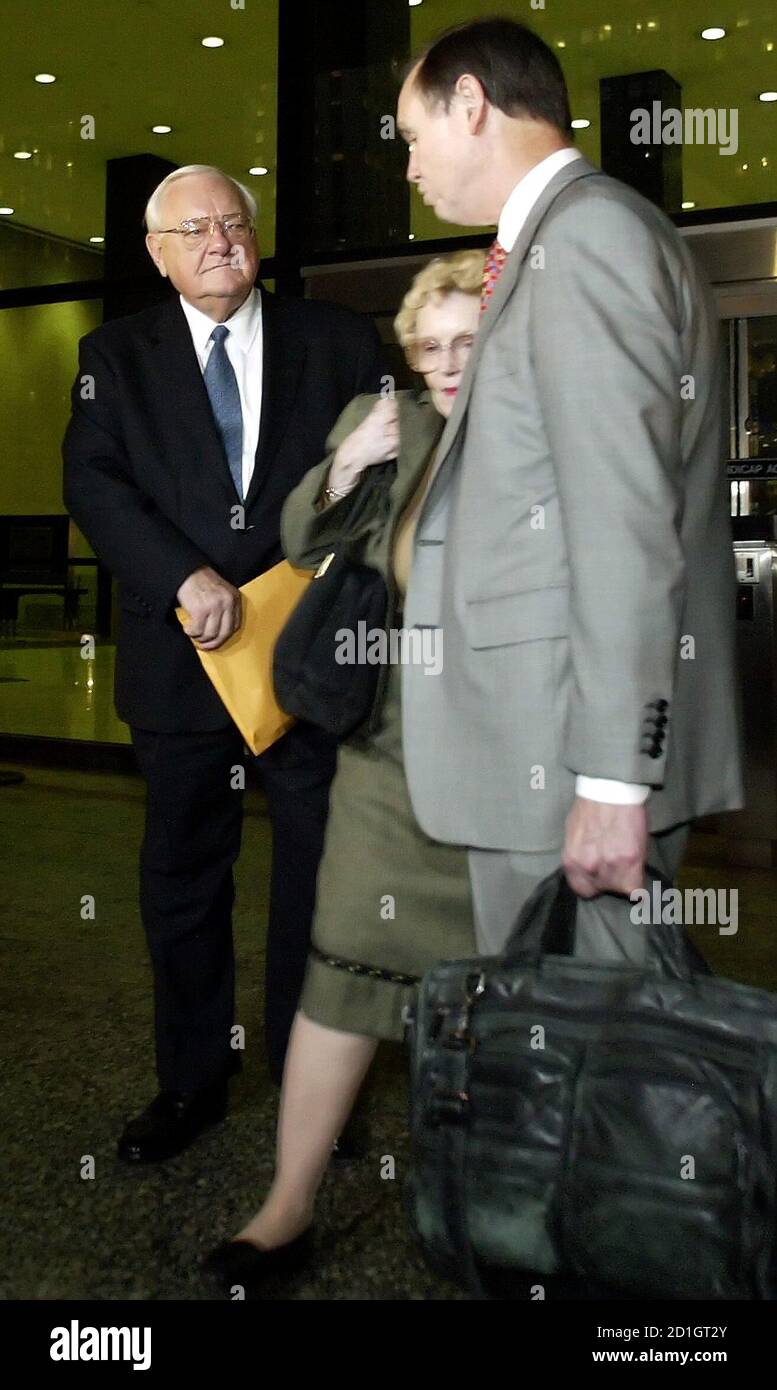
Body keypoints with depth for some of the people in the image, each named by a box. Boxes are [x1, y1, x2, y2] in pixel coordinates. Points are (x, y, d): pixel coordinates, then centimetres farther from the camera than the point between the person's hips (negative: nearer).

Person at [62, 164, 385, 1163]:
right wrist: (185, 577, -19)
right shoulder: (116, 354, 6)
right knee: (181, 882, 10)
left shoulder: (337, 341, 7)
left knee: (320, 875, 9)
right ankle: (190, 1087, 28)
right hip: (181, 660, 1)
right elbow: (93, 483, -5)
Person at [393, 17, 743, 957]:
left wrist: (610, 775, -20)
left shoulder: (585, 232, -10)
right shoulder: (574, 233, 20)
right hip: (549, 734, 9)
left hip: (575, 742, -9)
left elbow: (625, 519, -18)